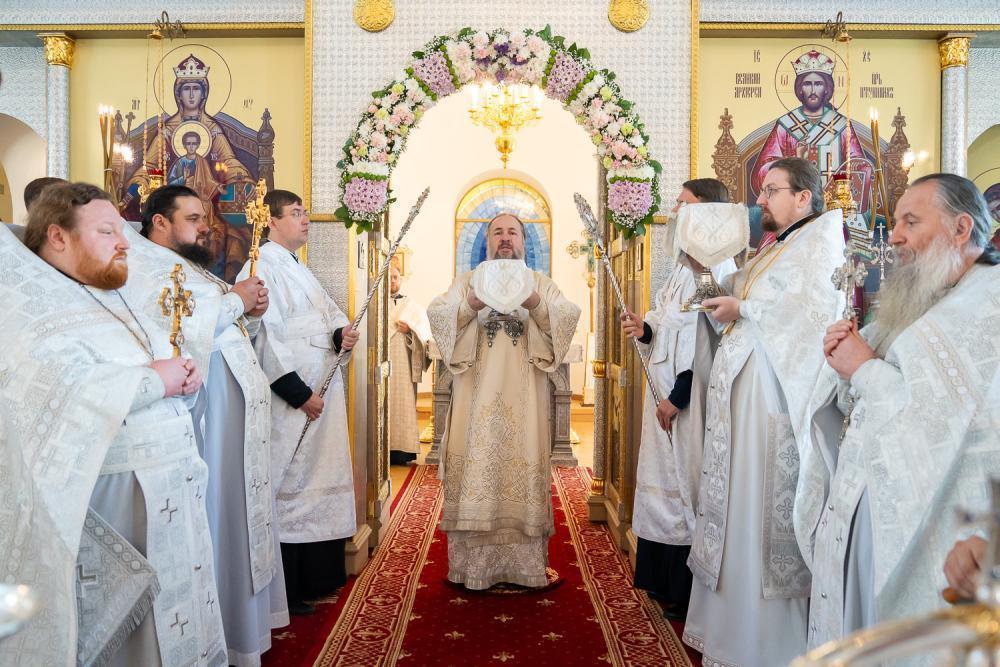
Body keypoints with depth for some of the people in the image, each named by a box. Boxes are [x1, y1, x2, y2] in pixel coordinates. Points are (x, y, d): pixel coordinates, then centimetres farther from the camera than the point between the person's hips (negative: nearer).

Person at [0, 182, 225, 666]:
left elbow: (169, 370, 18)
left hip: (169, 495, 8)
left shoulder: (114, 301, 16)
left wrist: (186, 378, -5)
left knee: (172, 624, 14)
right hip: (110, 501, -8)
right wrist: (157, 379, -13)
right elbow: (74, 389, -26)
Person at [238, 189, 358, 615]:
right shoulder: (262, 268, -12)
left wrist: (343, 332, -5)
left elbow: (329, 312, 19)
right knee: (291, 489, -3)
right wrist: (300, 393, -20)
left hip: (322, 395, 10)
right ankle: (286, 590, 8)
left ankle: (316, 576, 27)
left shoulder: (298, 269, 19)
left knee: (321, 483, 15)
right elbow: (266, 339, -20)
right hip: (292, 402, -10)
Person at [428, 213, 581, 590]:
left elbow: (569, 315, -3)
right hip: (478, 395, 0)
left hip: (523, 398, 0)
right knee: (476, 467, -3)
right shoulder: (467, 281, 14)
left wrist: (534, 304, -22)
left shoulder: (541, 283, 14)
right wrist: (472, 306, -21)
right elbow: (435, 311, -3)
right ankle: (473, 563, 6)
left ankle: (525, 562, 8)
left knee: (523, 466, -2)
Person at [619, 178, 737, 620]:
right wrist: (644, 327, -1)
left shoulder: (716, 264, -16)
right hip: (665, 390, 9)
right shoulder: (686, 261, 13)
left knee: (684, 485, -1)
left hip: (688, 393, -9)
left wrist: (678, 397, -21)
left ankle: (686, 593, 13)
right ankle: (664, 579, 29)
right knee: (666, 482, 15)